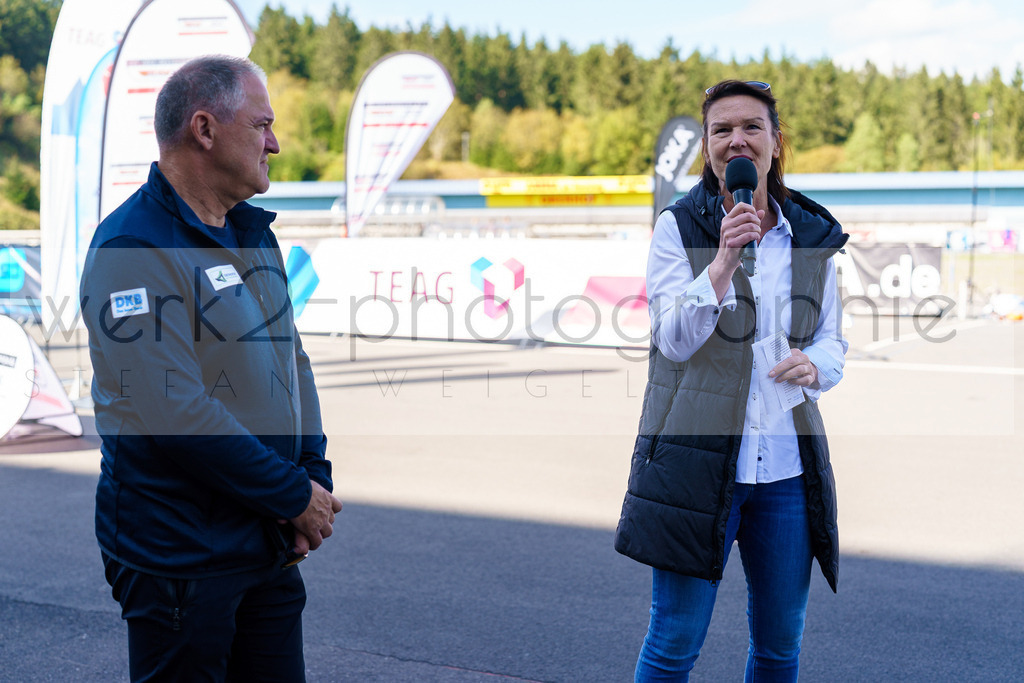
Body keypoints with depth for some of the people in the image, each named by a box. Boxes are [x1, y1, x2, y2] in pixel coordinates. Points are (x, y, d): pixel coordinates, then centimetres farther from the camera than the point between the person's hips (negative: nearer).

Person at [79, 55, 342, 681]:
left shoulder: (255, 233, 11)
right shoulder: (133, 248, -18)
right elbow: (176, 411, -24)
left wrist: (316, 478, 1)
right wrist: (296, 495, -16)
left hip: (271, 546, 8)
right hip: (179, 554, -8)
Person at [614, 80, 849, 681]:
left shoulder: (814, 237, 8)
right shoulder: (678, 227, -2)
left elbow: (834, 340, 13)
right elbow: (674, 340, -10)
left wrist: (812, 365, -11)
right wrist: (724, 260, -24)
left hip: (789, 467, 4)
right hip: (695, 458, -3)